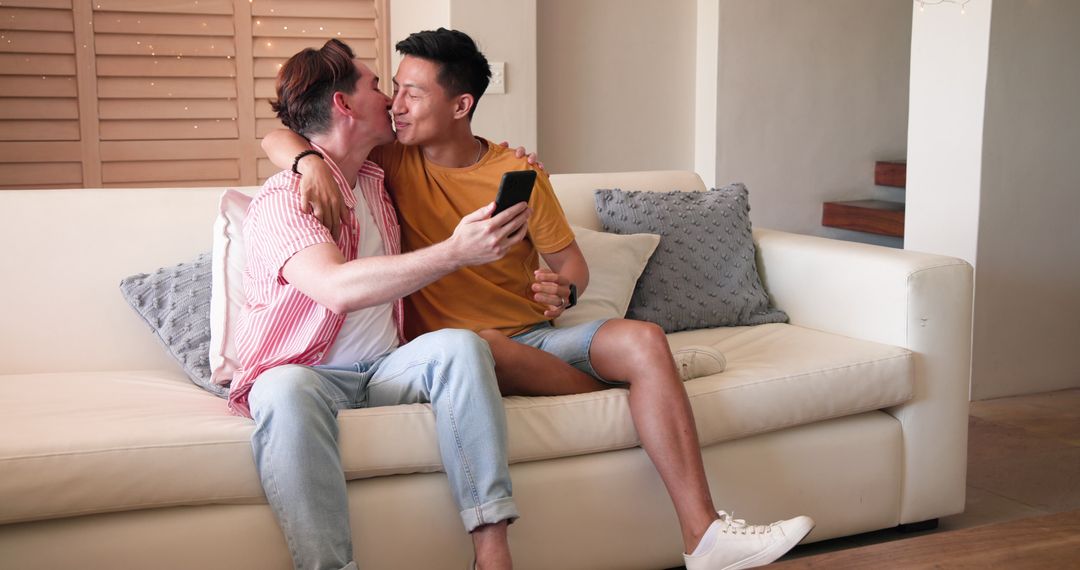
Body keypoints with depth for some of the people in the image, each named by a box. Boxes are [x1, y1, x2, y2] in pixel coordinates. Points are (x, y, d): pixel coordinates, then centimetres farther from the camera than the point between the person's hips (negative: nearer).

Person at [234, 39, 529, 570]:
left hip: (385, 367, 6)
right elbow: (336, 287, -31)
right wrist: (455, 252, -37)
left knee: (460, 345, -25)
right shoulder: (280, 200, -11)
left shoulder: (377, 182, 14)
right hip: (304, 370, -5)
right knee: (287, 391, -39)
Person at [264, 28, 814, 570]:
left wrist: (564, 290, -17)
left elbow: (572, 261, 8)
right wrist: (312, 161, -25)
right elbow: (277, 139, 0)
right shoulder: (395, 163, 1)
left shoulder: (519, 173, 3)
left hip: (535, 335, 2)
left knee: (644, 339, -25)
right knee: (480, 344, -39)